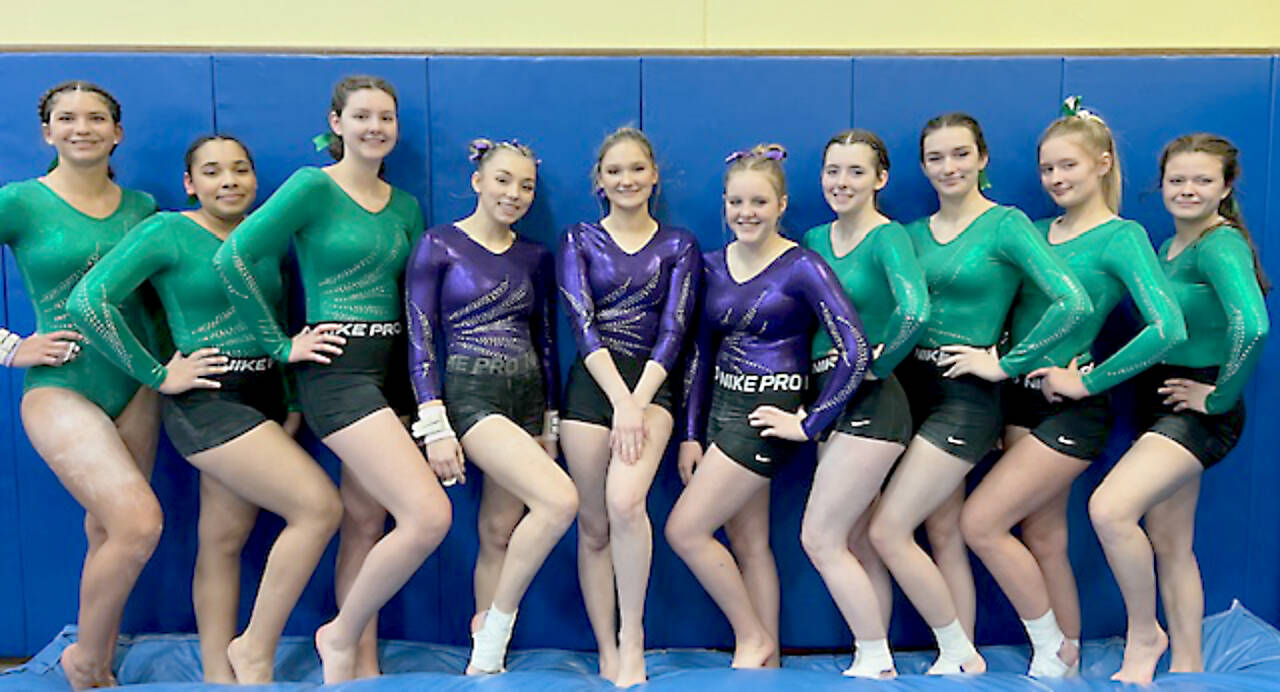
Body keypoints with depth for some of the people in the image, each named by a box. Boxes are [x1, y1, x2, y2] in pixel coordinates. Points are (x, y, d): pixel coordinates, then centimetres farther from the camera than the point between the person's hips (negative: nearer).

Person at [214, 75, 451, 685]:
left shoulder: (405, 206, 13)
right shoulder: (314, 186, -6)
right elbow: (234, 257, -12)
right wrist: (282, 345, -10)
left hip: (390, 367, 7)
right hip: (337, 368, -6)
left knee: (366, 520, 12)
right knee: (429, 515, -14)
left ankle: (362, 661, 25)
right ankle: (340, 634, 7)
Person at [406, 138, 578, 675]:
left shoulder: (535, 258, 11)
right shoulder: (439, 246, -3)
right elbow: (419, 340, -7)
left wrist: (549, 425, 14)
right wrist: (435, 428, -14)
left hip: (528, 397, 6)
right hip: (471, 395, -5)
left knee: (500, 532, 7)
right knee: (560, 500, -22)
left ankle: (485, 654, 21)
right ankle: (495, 625, -3)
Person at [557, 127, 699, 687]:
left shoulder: (678, 246, 10)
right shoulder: (579, 240, 9)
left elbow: (673, 329, 0)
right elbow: (582, 324, -2)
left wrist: (637, 403, -12)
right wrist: (619, 399, -14)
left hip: (651, 383, -1)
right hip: (592, 383, 1)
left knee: (625, 502, -25)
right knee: (593, 526, 0)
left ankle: (632, 639, -10)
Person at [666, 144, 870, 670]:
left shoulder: (802, 268, -12)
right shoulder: (715, 265, 6)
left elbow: (855, 354, -17)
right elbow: (702, 351, 11)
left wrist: (810, 423, -15)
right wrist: (691, 433, 8)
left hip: (766, 416, -6)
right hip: (721, 408, 6)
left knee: (684, 530, -6)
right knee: (748, 543, 12)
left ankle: (753, 637, 12)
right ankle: (766, 660, 24)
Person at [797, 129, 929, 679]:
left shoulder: (887, 238, -13)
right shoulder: (815, 239, 10)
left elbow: (915, 310, -30)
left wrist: (877, 364, -17)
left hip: (869, 401, -8)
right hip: (832, 400, 8)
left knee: (820, 537, -7)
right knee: (855, 541, 13)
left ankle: (875, 661, 8)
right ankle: (874, 662, 24)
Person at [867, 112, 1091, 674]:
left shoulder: (1006, 224, -9)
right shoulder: (914, 233, 10)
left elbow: (1074, 303, -19)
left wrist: (1006, 364, -14)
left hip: (965, 397, -6)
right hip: (913, 386, 7)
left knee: (888, 530, -8)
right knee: (942, 532, 11)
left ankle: (957, 653, 10)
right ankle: (963, 658, 23)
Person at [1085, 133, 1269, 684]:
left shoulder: (1220, 245, -15)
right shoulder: (1168, 247, 12)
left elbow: (1251, 327, -31)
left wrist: (1220, 396, -20)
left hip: (1198, 409, -9)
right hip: (1159, 404, 9)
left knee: (1110, 509, -23)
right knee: (1168, 544, 13)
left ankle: (1143, 636, -1)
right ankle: (1186, 666, 26)